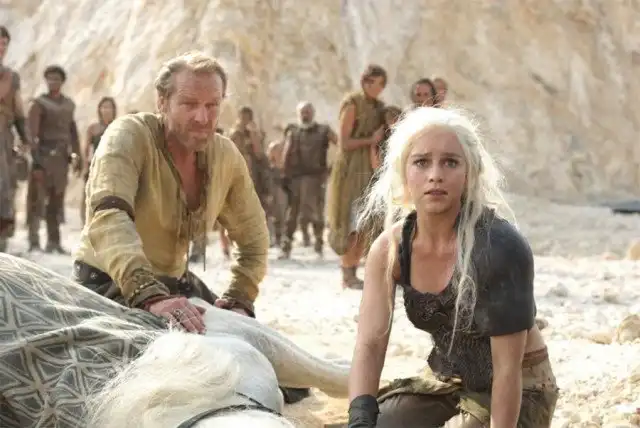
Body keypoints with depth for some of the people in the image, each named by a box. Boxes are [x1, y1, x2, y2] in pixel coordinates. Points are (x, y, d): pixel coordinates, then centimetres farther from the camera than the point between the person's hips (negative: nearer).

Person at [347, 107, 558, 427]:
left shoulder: (498, 246, -27)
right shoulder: (389, 250, -10)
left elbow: (507, 369, -24)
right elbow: (370, 344, -14)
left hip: (517, 390, -5)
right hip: (446, 380, 6)